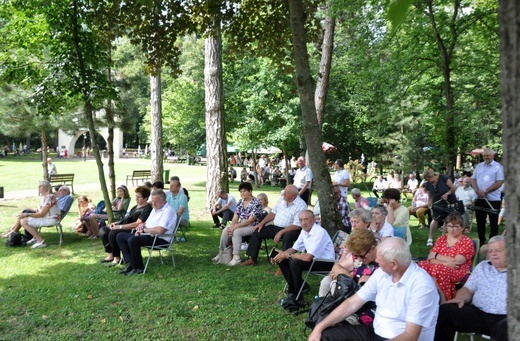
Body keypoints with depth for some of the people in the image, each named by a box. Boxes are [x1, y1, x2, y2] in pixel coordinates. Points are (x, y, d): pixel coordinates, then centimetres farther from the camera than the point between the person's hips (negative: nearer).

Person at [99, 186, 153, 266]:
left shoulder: (147, 209, -13)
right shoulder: (136, 206, 19)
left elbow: (137, 224, -22)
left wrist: (120, 226, -21)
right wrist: (116, 223, 7)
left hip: (133, 231, -10)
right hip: (124, 228, 10)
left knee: (113, 233, -30)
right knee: (103, 230, 2)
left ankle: (117, 258, -15)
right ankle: (110, 255, 3)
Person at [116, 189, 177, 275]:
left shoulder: (168, 211, -16)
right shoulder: (155, 209, 16)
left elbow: (160, 230, -27)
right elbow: (148, 222, 29)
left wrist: (144, 229, -14)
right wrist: (142, 225, 4)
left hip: (160, 239, -10)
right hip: (149, 235, 11)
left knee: (132, 240, -32)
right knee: (120, 236, 4)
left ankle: (138, 268, -16)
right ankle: (130, 262, -6)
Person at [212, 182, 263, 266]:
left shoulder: (256, 203, -15)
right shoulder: (240, 202, 8)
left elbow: (250, 220, -21)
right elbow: (235, 218, 5)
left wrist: (235, 226, -24)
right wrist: (232, 227, -17)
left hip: (253, 227, -7)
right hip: (241, 225, 7)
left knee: (236, 232, -31)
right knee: (225, 230, -15)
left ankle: (236, 257, -27)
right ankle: (221, 253, -6)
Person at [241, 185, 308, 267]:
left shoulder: (301, 205, -18)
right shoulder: (282, 199, 5)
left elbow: (297, 226, -22)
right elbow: (273, 213, 13)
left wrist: (280, 233, -27)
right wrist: (261, 223, 3)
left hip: (291, 230, -7)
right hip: (276, 227, 7)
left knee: (287, 237, -39)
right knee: (257, 231, -1)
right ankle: (252, 259, 6)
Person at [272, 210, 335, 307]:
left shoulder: (319, 232, -24)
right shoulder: (304, 230, 2)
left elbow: (308, 257, -30)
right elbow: (294, 248, 13)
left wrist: (288, 255, -20)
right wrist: (283, 253, -8)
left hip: (326, 263, -9)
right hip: (313, 258, 9)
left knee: (295, 263, -29)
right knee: (282, 261, -3)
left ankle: (296, 298, -12)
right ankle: (301, 286, 6)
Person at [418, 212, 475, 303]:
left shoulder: (467, 242, 4)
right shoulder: (441, 239, 17)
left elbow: (456, 261, -10)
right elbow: (430, 258, 5)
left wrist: (436, 255, -1)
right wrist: (445, 263, -15)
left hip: (457, 271, -4)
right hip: (443, 268, 5)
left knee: (437, 269, -37)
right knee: (421, 266, -27)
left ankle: (442, 304, -28)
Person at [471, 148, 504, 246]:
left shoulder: (498, 167, -4)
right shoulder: (479, 166, 11)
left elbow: (499, 182, -12)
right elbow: (473, 179, 7)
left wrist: (485, 192, -17)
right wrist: (478, 191, -11)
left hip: (493, 199, -5)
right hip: (479, 199, 5)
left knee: (493, 223, 1)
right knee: (480, 221, 12)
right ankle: (481, 241, 24)